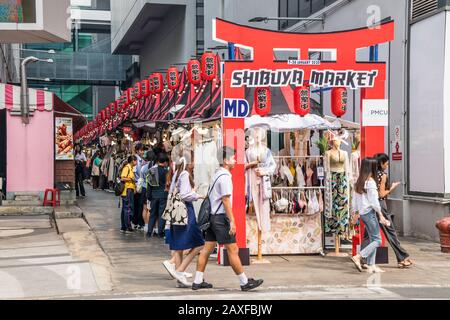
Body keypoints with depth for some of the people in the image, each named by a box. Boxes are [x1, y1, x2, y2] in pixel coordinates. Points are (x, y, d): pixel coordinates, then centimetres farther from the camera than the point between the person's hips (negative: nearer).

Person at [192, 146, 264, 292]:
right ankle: (244, 282, 2)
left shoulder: (217, 174, 14)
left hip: (212, 216, 10)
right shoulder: (225, 177, -15)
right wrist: (232, 221, -18)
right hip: (221, 217, -10)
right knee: (233, 250, -4)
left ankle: (198, 281, 13)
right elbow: (226, 200, -18)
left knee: (207, 249, 10)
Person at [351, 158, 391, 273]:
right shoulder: (371, 181, -14)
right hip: (370, 212, -8)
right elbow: (374, 201, -15)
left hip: (362, 213, 9)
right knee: (377, 240, -3)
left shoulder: (359, 182, 9)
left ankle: (371, 265, 12)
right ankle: (358, 257, -13)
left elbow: (355, 200, 15)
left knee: (372, 239, 13)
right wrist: (381, 215, -10)